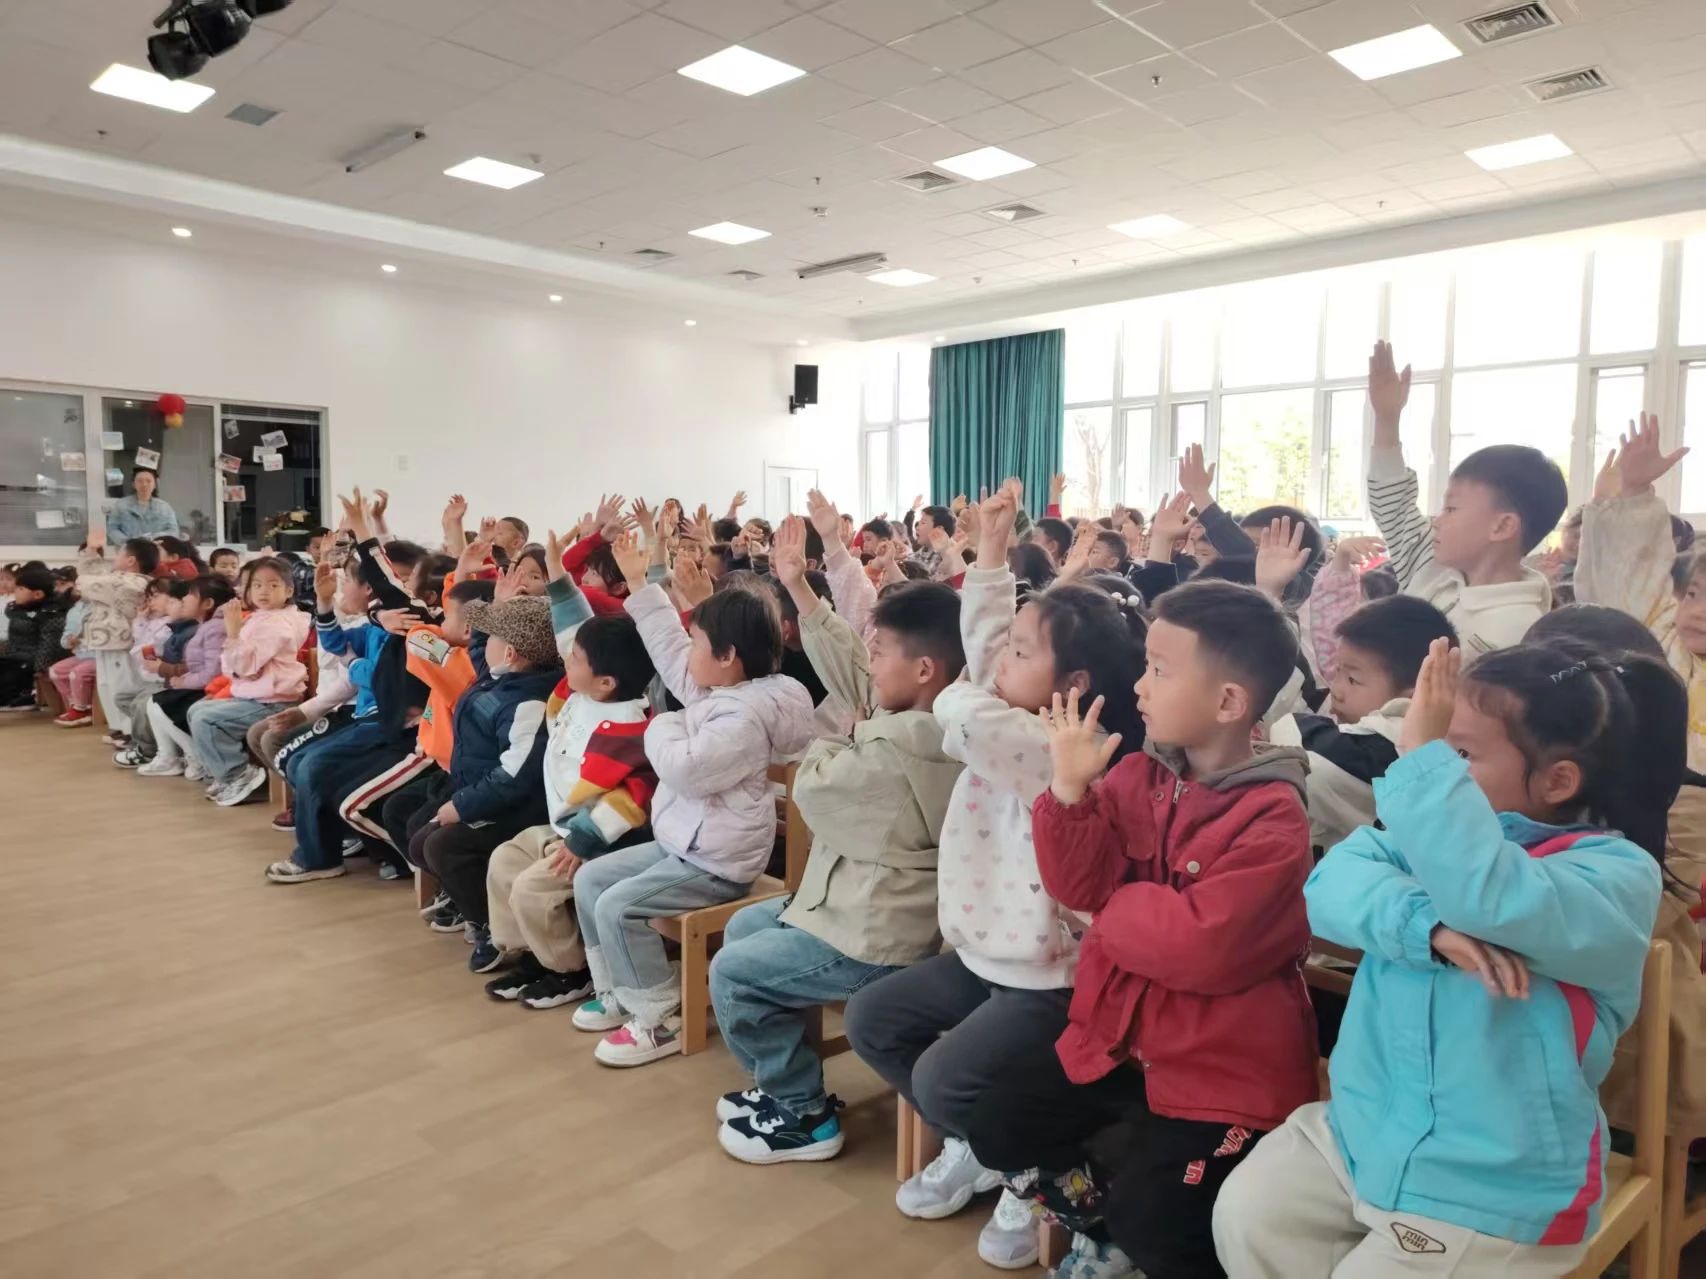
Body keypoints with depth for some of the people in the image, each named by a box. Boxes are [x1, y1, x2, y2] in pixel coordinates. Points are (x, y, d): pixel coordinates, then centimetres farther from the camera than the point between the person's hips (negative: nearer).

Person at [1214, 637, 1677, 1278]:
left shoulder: (1620, 874, -15)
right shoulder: (1431, 832, 4)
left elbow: (1490, 897, -38)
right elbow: (1334, 884, -14)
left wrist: (1422, 756, -37)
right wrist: (1428, 927, -31)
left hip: (1493, 1190, -5)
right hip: (1362, 1131, 6)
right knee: (1246, 1214, -3)